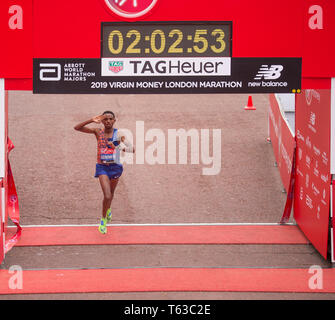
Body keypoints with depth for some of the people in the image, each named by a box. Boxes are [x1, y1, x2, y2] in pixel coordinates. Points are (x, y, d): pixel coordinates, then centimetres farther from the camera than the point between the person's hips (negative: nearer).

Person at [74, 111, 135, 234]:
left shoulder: (119, 135, -7)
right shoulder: (98, 132, -6)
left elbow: (132, 149, -14)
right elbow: (77, 128, -11)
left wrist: (121, 147, -34)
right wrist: (91, 120, -23)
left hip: (115, 167, 2)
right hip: (102, 167, -2)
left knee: (111, 194, 22)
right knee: (107, 196, -16)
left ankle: (108, 210, 53)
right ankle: (103, 219, 6)